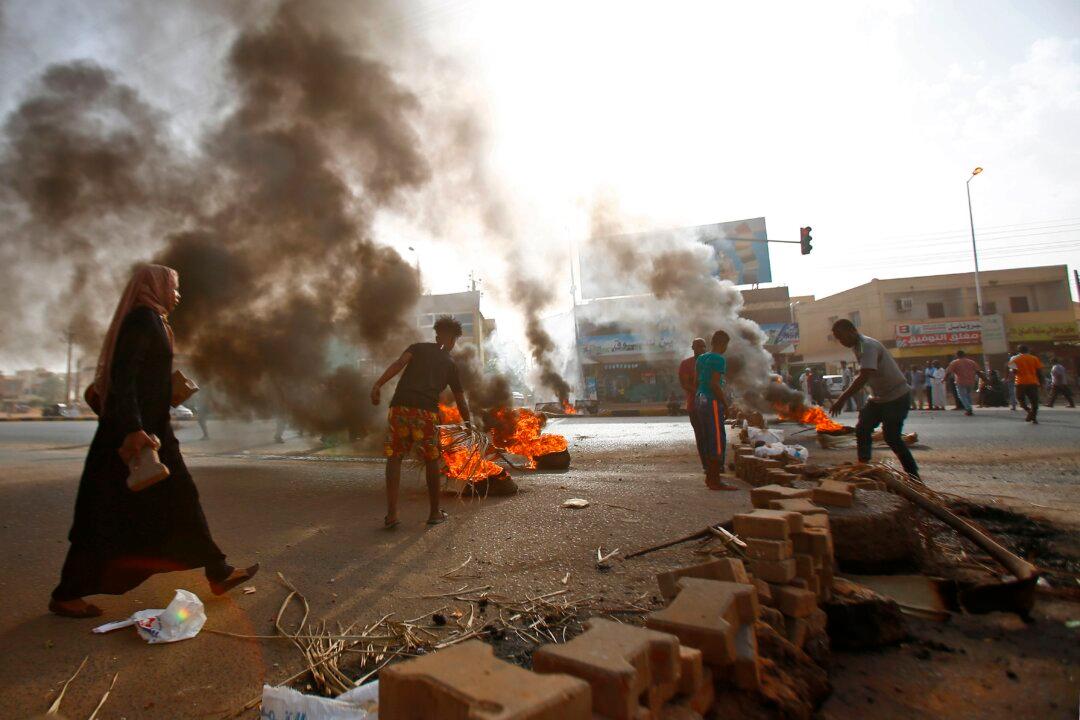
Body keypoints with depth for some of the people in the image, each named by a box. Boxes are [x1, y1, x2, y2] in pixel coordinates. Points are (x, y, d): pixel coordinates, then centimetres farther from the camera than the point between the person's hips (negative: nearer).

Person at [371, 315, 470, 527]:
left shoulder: (418, 347, 20)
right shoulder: (450, 364, 20)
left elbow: (399, 363, -3)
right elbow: (460, 400, 23)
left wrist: (378, 384, -12)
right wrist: (468, 423, 34)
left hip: (400, 406, 1)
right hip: (426, 412, -1)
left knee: (394, 457, 10)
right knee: (431, 460, 14)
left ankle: (391, 514, 4)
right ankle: (434, 512, 23)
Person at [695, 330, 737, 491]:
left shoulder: (701, 358, 14)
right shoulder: (719, 359, -12)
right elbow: (715, 384, -20)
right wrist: (726, 404, -12)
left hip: (699, 399, 9)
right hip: (712, 402, -9)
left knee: (708, 440, 15)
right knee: (718, 441, -4)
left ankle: (710, 476, 22)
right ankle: (715, 481, -2)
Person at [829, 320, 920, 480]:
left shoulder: (868, 346, -25)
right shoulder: (857, 346, 4)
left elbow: (864, 376, -36)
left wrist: (842, 399, -38)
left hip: (896, 396, -9)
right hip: (879, 397, 9)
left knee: (892, 437, -6)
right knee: (862, 429, 6)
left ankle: (914, 477, 8)